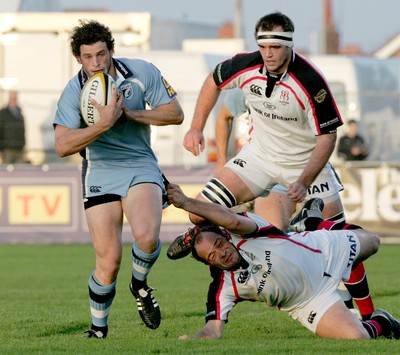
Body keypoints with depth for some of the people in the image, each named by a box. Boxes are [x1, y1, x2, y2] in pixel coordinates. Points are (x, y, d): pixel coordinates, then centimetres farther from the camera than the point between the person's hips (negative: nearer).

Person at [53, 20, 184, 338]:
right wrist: (104, 124, -31)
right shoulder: (74, 92, -11)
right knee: (109, 260, -8)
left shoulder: (141, 72, -7)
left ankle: (140, 285, 6)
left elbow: (175, 114, -5)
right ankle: (98, 329, 15)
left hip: (141, 167, 1)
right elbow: (63, 146, -20)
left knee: (147, 236, -28)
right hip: (100, 174, 0)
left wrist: (129, 113, -16)